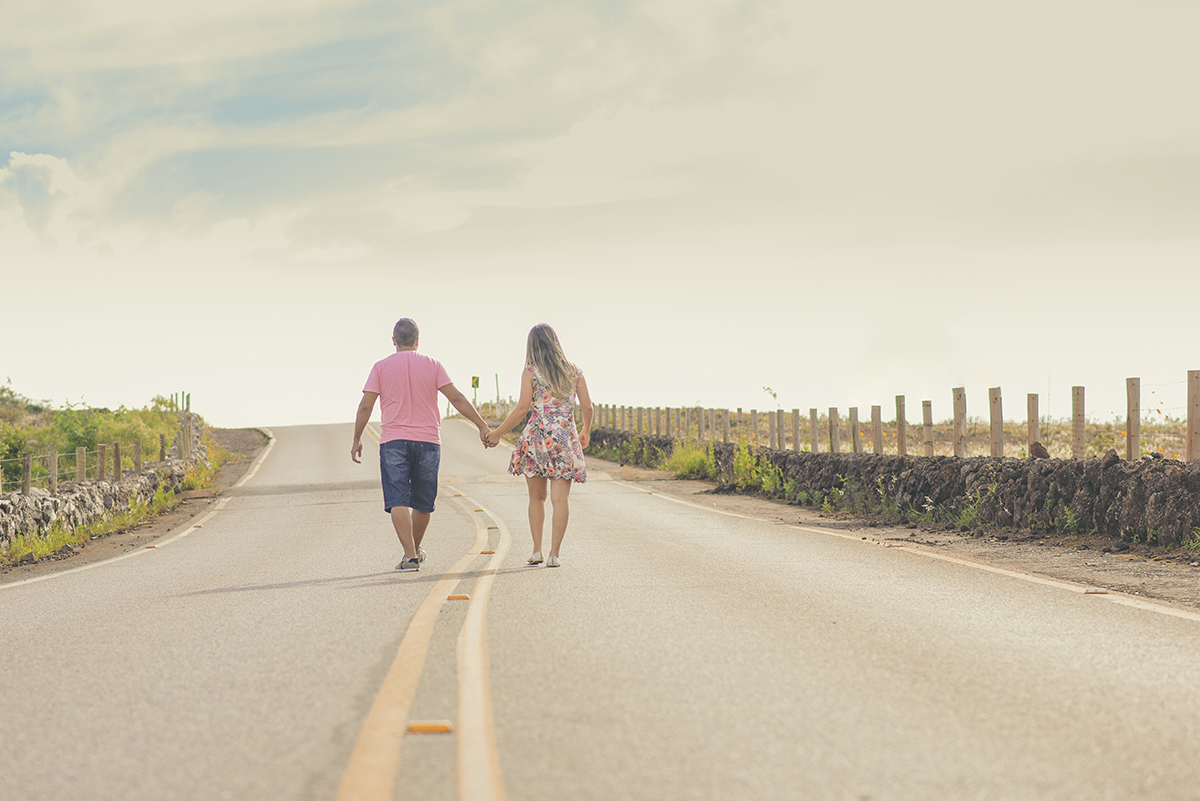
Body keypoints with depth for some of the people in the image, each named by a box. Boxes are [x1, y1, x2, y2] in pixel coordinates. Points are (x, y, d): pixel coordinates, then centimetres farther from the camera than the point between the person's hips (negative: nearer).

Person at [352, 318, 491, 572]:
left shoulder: (381, 367, 3)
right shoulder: (431, 365, 4)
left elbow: (365, 406, -1)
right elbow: (456, 398, -3)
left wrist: (357, 439, 9)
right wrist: (482, 426, -1)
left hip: (393, 441, -1)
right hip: (427, 440, 2)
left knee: (398, 501, -6)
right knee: (422, 502, 15)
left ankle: (410, 555, -18)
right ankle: (415, 550, 30)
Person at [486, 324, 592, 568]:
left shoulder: (531, 372, 0)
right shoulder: (574, 372, 8)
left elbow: (522, 408, -6)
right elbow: (587, 406, 9)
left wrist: (497, 433, 3)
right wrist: (585, 432, 27)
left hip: (537, 436, -1)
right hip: (566, 438, 1)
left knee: (536, 496, 13)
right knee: (560, 498, -2)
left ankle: (537, 550, 8)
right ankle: (554, 554, -10)